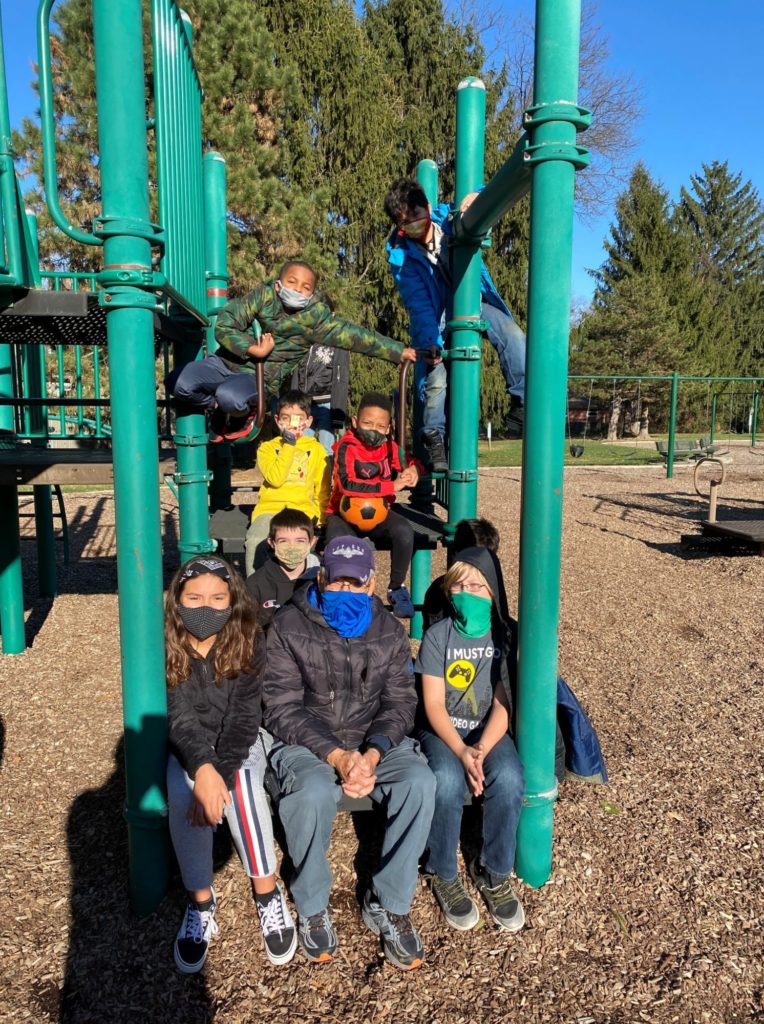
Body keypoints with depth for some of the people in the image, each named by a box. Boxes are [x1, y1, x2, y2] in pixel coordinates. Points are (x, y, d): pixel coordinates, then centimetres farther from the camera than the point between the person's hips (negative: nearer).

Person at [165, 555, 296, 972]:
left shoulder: (248, 646, -15)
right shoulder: (167, 649, -13)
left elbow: (242, 718, -19)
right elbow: (179, 718, -20)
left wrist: (221, 773, -34)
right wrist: (202, 769, -38)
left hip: (240, 742, -1)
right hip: (188, 747, 1)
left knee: (240, 784, -32)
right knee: (182, 796, -29)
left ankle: (267, 894, -15)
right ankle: (201, 902, -9)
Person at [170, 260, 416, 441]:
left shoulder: (315, 318, -10)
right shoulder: (262, 296, -7)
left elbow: (356, 336, -14)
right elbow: (224, 325, -10)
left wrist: (399, 351, -19)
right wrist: (254, 350, -22)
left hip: (260, 377, -3)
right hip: (228, 361, 3)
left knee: (230, 397, -36)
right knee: (179, 382, -15)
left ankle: (243, 415, 3)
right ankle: (217, 408, 15)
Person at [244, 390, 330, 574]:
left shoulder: (316, 449, 14)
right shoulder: (267, 448, 11)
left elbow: (323, 489, 15)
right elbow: (275, 479, -7)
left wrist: (320, 520, 3)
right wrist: (288, 445, -5)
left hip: (303, 509, -1)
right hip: (270, 508, 1)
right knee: (254, 542, -30)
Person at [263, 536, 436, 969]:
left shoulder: (389, 630, 5)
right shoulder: (288, 627, -6)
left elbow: (400, 701, 1)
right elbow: (284, 709, -10)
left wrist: (373, 752, -18)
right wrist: (335, 756, -23)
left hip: (374, 742, 3)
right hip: (307, 743, -2)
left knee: (420, 781, -25)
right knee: (314, 791, -34)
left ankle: (389, 903, -6)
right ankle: (313, 908, -6)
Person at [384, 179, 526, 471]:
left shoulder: (449, 217, -13)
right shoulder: (399, 253, -17)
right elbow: (418, 303, -24)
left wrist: (478, 197, -32)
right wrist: (430, 342, -37)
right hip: (437, 314, -2)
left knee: (513, 335, -22)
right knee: (436, 379, -17)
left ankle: (521, 405, -12)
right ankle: (433, 439, 0)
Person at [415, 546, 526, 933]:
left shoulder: (505, 635, -3)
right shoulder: (437, 636, -5)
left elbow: (504, 705, -7)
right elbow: (434, 705, -8)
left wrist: (482, 750, -24)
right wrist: (462, 752, -23)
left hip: (490, 731, 1)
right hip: (442, 730, -1)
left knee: (509, 778, -30)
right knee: (446, 780, -32)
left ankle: (493, 873, -4)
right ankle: (443, 874, -6)